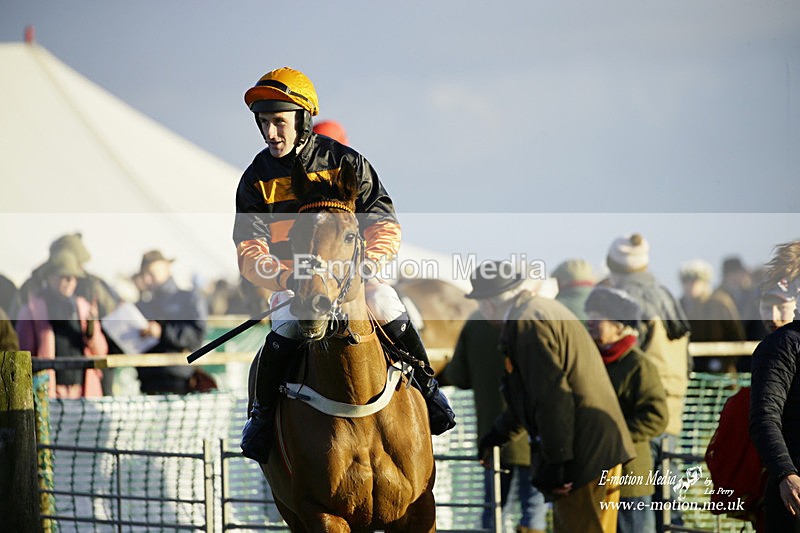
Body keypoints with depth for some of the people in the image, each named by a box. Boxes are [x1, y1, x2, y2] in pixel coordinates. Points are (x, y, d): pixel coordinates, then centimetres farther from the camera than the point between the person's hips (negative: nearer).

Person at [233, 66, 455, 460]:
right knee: (286, 327, -28)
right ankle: (262, 411, -8)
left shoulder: (344, 162, -2)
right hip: (291, 278, 0)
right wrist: (284, 278, -23)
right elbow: (249, 252, -5)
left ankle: (425, 385, -1)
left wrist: (367, 264, -22)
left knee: (387, 307, -24)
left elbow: (385, 226, -3)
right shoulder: (257, 180, 1)